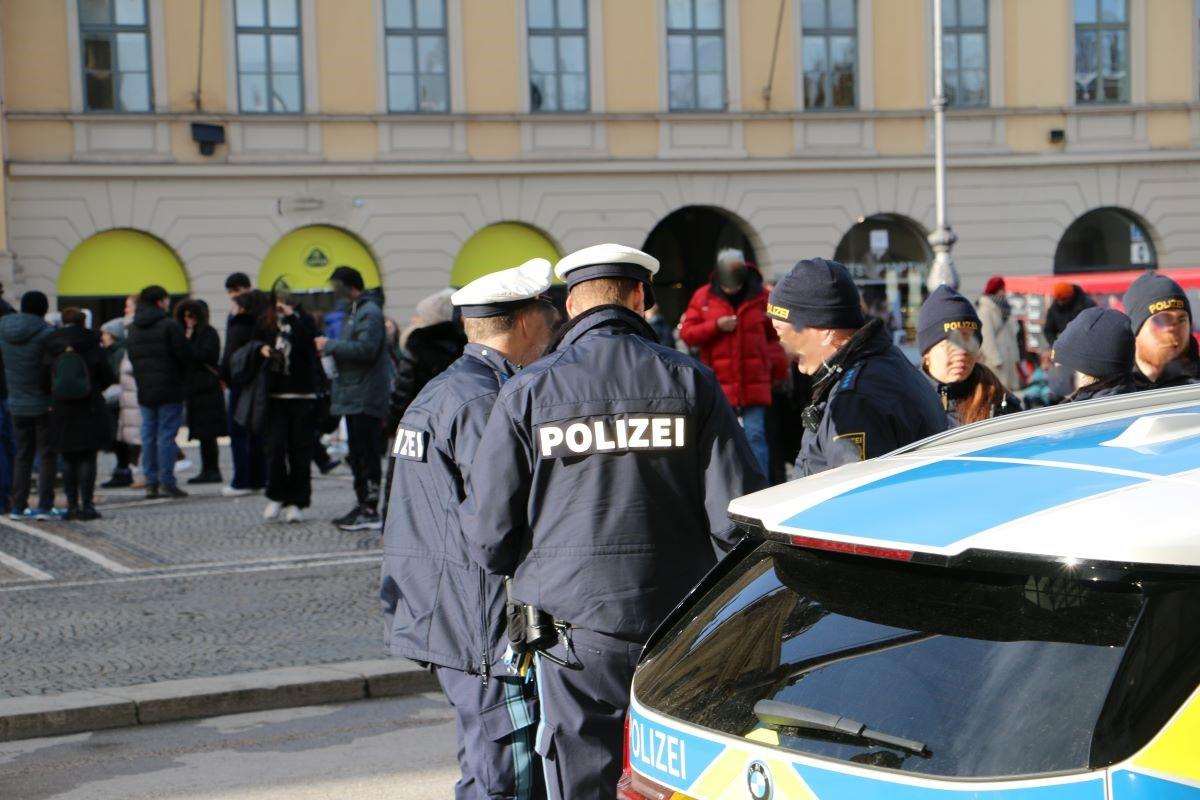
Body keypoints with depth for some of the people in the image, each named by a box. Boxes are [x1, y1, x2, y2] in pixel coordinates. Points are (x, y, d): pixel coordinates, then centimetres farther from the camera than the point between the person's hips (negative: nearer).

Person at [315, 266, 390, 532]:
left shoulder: (370, 312, -12)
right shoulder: (354, 311, 19)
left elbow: (366, 349, -24)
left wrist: (331, 345, -15)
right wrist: (331, 348, 8)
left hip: (366, 398, -10)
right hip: (354, 397, 10)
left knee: (367, 454, -8)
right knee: (357, 455, 14)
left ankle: (370, 511, -6)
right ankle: (362, 505, 20)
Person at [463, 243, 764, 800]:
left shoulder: (528, 391, -3)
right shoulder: (689, 380, -1)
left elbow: (488, 532, -3)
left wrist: (529, 572, 18)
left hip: (574, 631, -1)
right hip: (679, 628, 1)